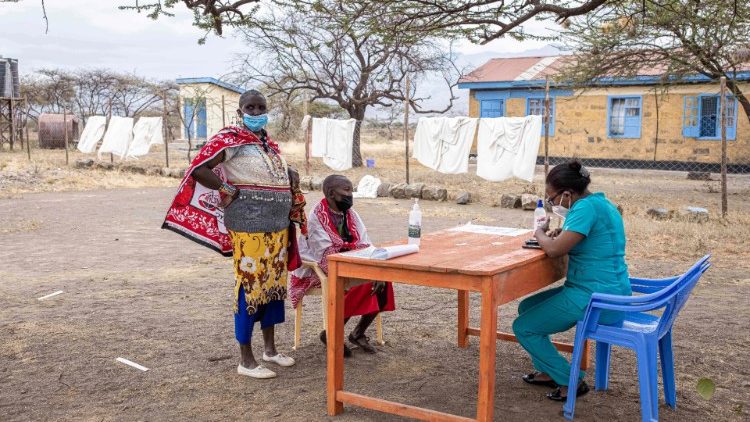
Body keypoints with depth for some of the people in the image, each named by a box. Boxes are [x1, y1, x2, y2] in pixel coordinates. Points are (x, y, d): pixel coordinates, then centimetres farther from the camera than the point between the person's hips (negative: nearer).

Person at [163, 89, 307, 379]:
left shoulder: (270, 143, 15)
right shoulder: (229, 138, -8)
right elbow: (198, 170, -16)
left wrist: (292, 176, 8)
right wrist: (230, 192, -14)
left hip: (278, 226, 8)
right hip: (249, 228, -8)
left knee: (274, 284, 13)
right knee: (250, 287, -5)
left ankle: (270, 349, 27)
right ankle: (246, 360, 5)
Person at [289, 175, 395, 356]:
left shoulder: (350, 214, 6)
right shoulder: (316, 218, -15)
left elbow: (365, 245, 0)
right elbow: (326, 256, -21)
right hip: (322, 271, -6)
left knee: (382, 282, -15)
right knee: (362, 284, -29)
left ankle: (358, 333, 0)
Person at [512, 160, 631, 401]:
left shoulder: (586, 207, -20)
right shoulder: (601, 203, 11)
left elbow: (554, 250, -26)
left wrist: (540, 234, -5)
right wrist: (561, 235, 4)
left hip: (595, 299, -10)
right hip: (611, 293, 10)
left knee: (523, 328, -1)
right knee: (527, 307, 19)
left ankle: (571, 381, 7)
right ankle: (548, 371, 27)